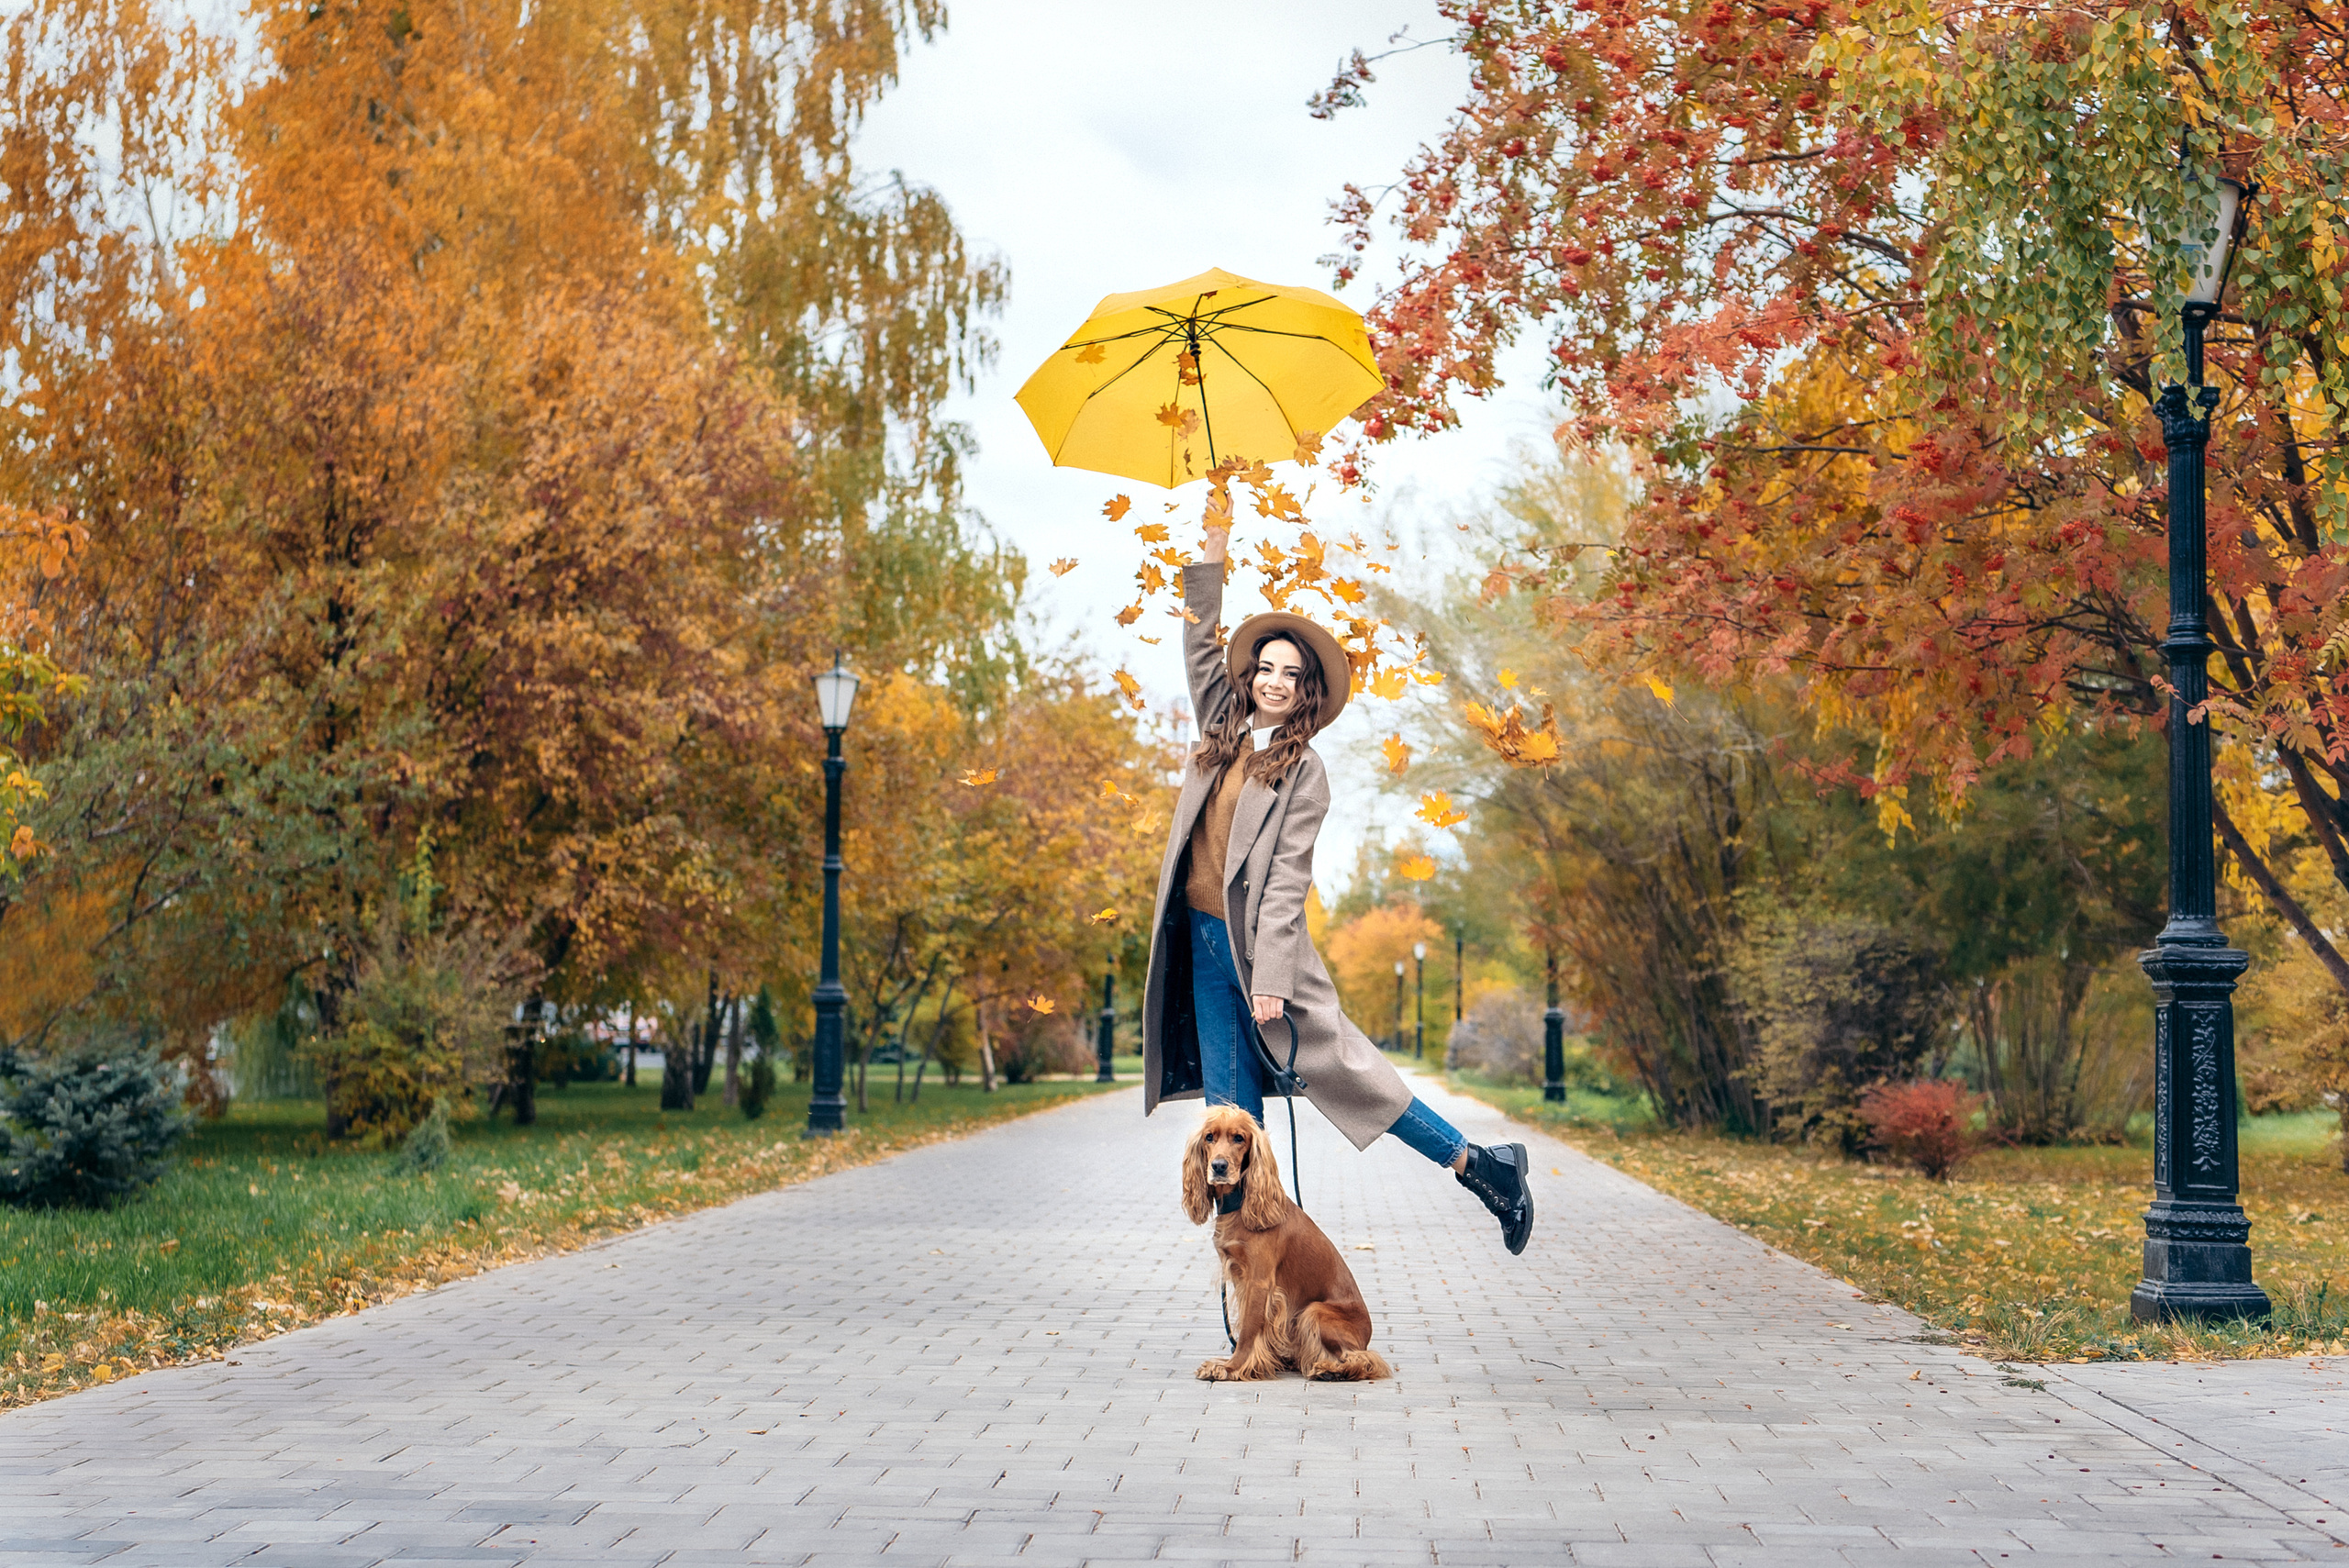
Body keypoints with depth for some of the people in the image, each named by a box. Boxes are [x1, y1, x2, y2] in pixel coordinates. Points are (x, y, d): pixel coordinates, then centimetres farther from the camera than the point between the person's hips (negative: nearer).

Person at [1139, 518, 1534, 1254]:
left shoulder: (1303, 770, -5)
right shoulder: (1222, 732, 11)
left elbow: (1286, 877, -13)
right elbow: (1201, 645, 21)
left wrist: (1269, 979, -20)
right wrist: (1212, 557, 15)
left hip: (1261, 938, -6)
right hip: (1201, 936, 6)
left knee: (1334, 1061, -8)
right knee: (1230, 1102, 4)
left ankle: (1480, 1166, 2)